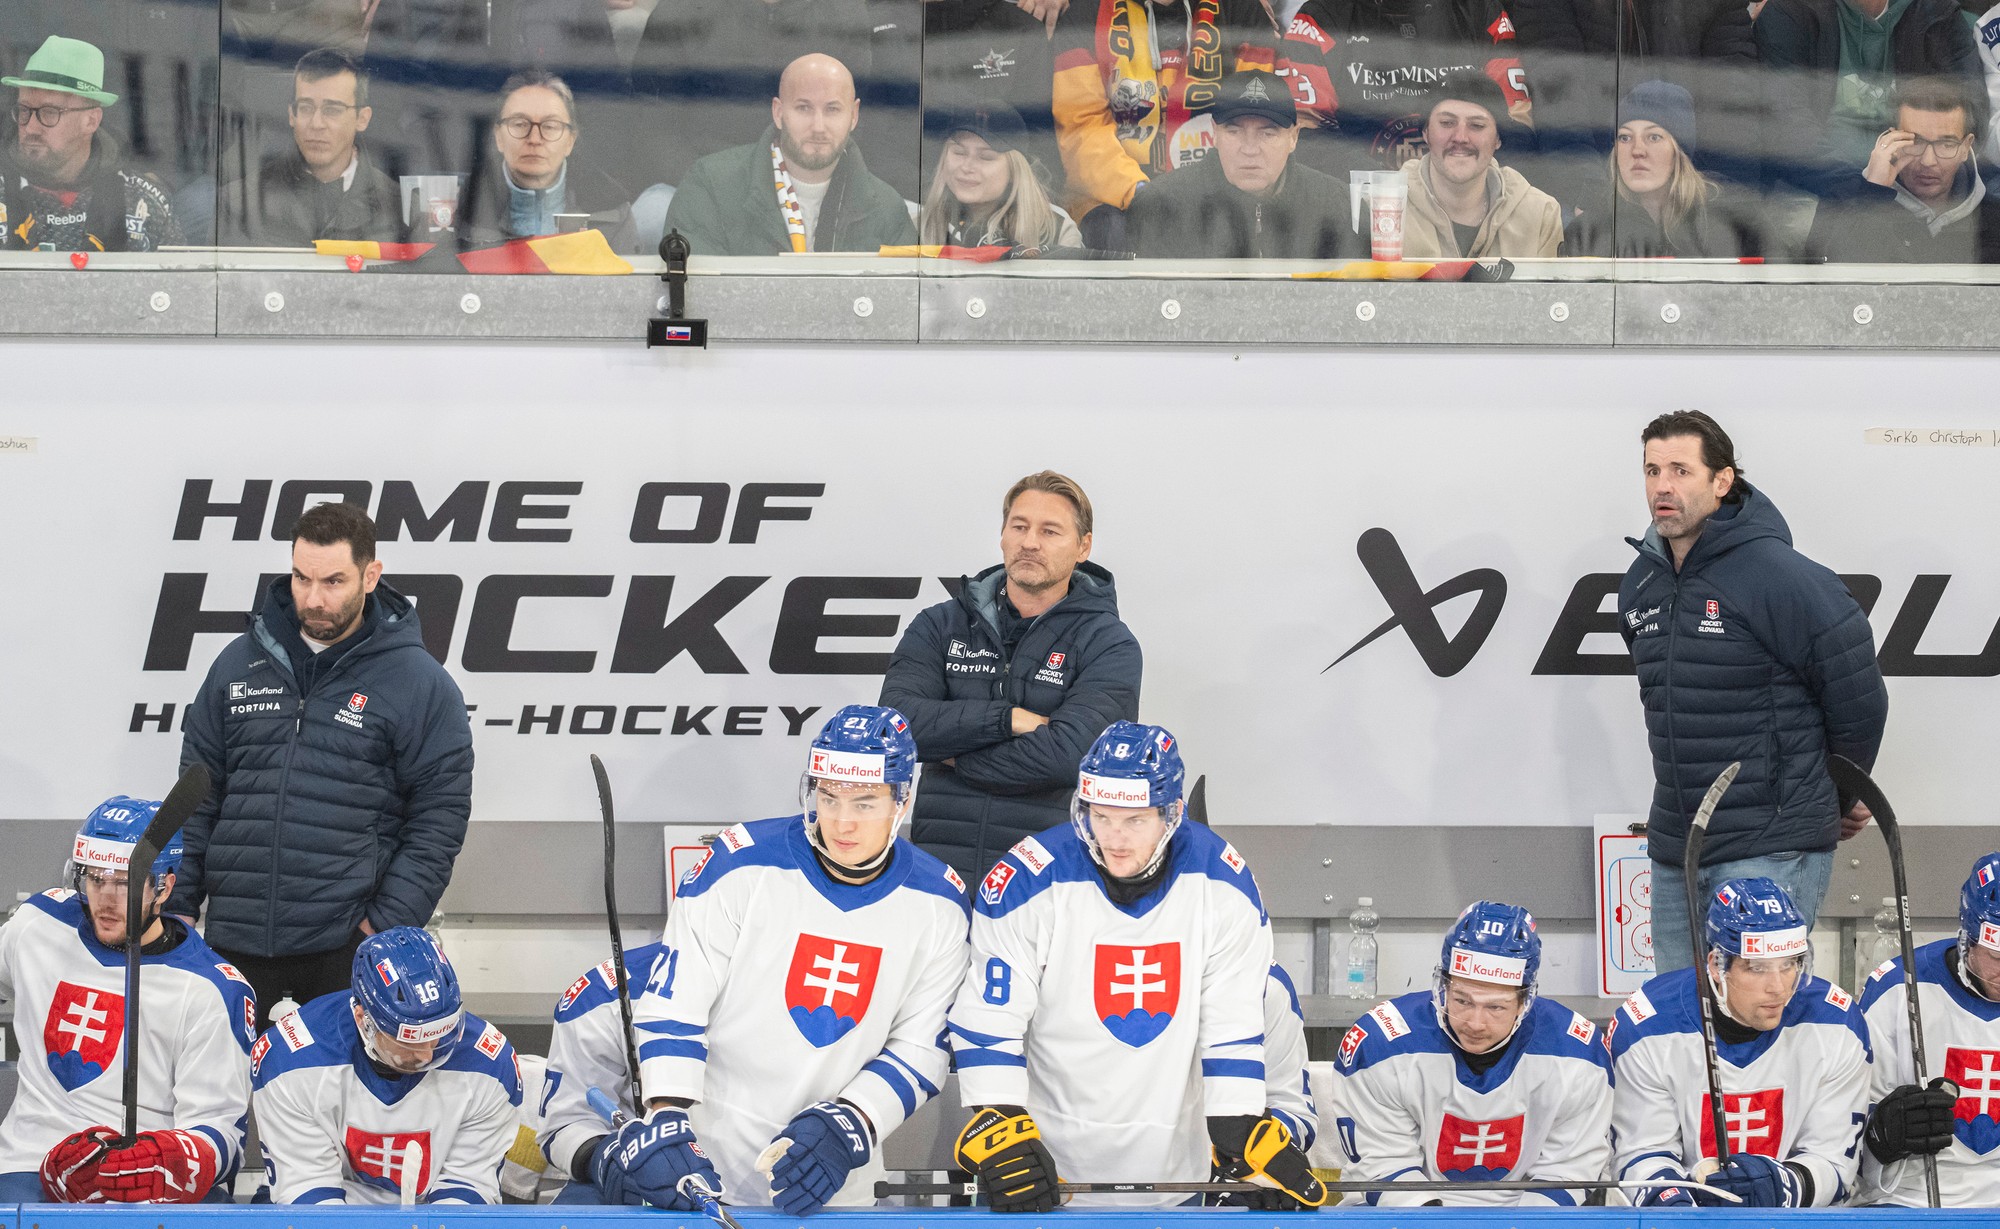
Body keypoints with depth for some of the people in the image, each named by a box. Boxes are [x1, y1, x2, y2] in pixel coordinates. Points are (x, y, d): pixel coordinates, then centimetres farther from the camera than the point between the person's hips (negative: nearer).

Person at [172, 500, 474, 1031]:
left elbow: (441, 813, -3)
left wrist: (390, 923, -10)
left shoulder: (418, 683, -2)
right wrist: (177, 904, 9)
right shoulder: (241, 664, 10)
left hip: (346, 947, -3)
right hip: (236, 940, 3)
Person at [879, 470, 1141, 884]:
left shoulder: (1108, 644, 5)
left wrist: (957, 758, -2)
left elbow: (1070, 753, -11)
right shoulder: (942, 625, 15)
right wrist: (1008, 719, -8)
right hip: (939, 865, 2)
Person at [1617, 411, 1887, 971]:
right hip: (1673, 849, 7)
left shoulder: (1780, 577, -14)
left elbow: (1859, 698, -7)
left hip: (1771, 850, -7)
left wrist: (1841, 798, 7)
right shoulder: (1640, 586, 8)